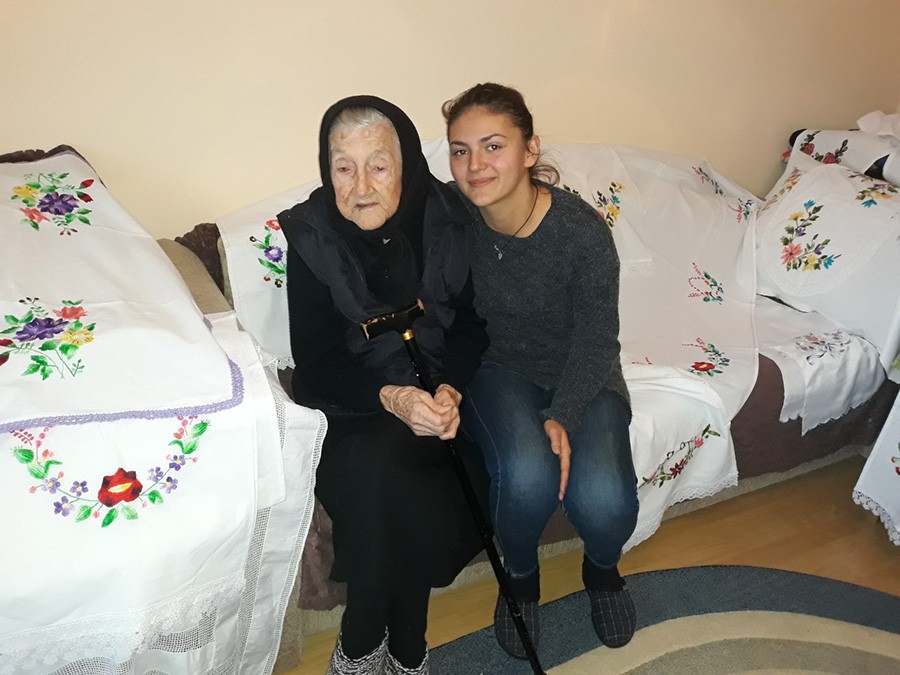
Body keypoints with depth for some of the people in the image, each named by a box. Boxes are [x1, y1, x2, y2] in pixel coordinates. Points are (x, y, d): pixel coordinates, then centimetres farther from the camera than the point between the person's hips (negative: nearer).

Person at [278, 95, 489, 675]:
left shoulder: (447, 220, -9)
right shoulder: (311, 236, -11)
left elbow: (472, 325, 0)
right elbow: (315, 362, -11)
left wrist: (450, 391, -19)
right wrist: (390, 397, -28)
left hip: (437, 392, 1)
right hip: (349, 403, 0)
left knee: (384, 466, -28)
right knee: (376, 475, -29)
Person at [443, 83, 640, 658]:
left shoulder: (583, 230, -21)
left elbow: (596, 343, -12)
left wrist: (562, 418, -25)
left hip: (580, 374, 0)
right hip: (498, 367, 1)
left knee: (603, 498, -25)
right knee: (527, 473, -31)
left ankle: (603, 569, 16)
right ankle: (521, 577, 6)